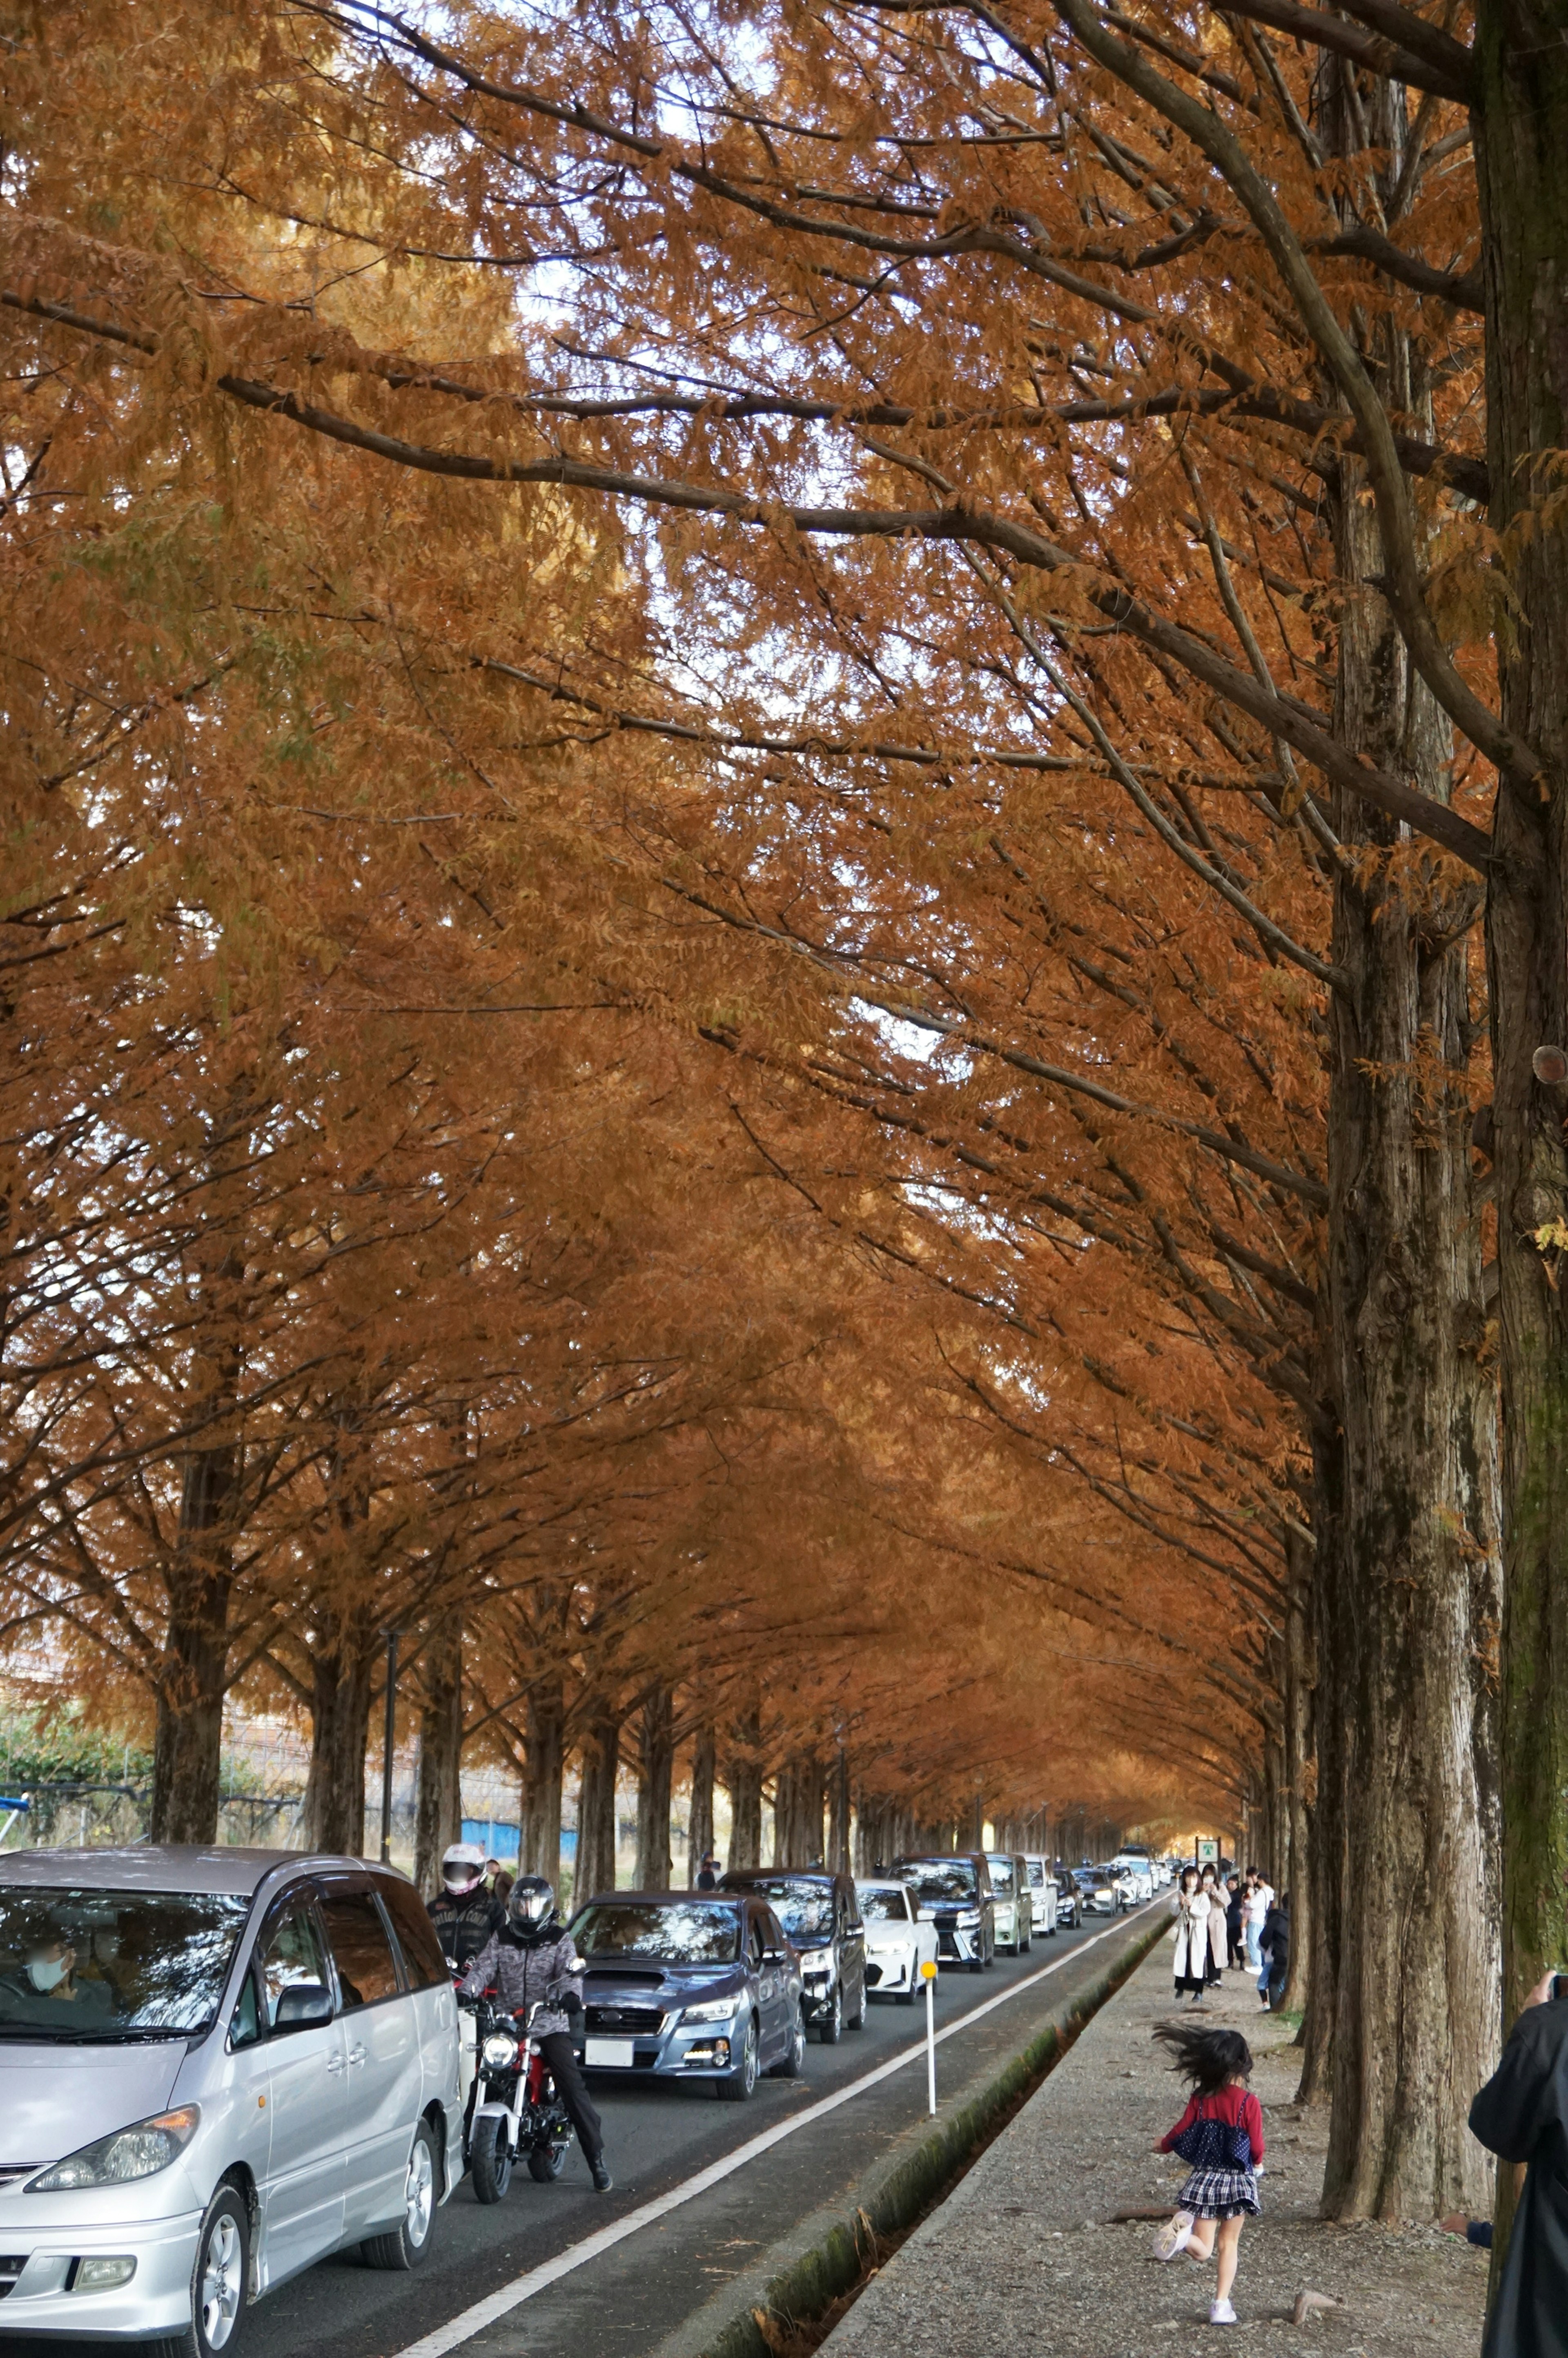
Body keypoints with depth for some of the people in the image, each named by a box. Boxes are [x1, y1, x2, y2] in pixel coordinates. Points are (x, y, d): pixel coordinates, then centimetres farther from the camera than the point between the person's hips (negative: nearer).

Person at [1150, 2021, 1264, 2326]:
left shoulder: (1200, 2099, -5)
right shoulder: (1249, 2102, -12)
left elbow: (1181, 2133, -2)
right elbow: (1257, 2149, -9)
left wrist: (1163, 2145, 20)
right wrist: (1255, 2163, 14)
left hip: (1205, 2178, 1)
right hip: (1238, 2180, -1)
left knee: (1203, 2250, 4)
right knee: (1229, 2244, 17)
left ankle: (1183, 2231, -30)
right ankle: (1221, 2304, 12)